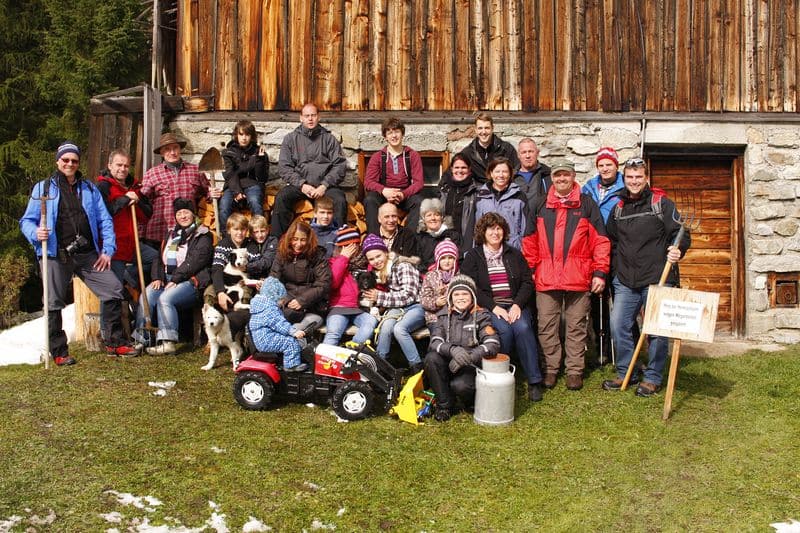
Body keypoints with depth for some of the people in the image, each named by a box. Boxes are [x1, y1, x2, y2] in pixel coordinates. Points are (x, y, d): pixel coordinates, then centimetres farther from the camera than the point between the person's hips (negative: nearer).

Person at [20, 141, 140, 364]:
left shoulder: (89, 189, 16)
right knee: (54, 303, 0)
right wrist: (36, 233, -18)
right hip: (56, 255, -2)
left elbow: (104, 220, 12)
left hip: (87, 254, 3)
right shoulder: (43, 188, 8)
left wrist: (107, 250, 1)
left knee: (113, 289, -5)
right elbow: (27, 220, 5)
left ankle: (114, 342, 7)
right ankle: (59, 352, 12)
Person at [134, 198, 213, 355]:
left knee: (165, 298, -31)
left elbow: (195, 261, -10)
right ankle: (139, 339, -23)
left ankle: (167, 342, -30)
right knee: (146, 296, -21)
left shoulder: (202, 236, 3)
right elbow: (160, 258, 17)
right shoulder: (171, 234, 24)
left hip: (190, 280, -6)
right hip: (167, 279, 6)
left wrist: (175, 279, -16)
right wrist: (158, 277, -1)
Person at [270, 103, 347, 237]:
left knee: (340, 200, -30)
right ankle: (275, 240, -21)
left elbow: (340, 165, 3)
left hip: (324, 185, -1)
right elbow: (284, 167, 4)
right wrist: (302, 185, -11)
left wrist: (324, 186, -11)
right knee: (281, 198, -27)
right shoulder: (290, 139, 13)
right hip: (299, 184, 1)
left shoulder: (329, 138, 12)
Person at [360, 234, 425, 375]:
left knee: (399, 328, -33)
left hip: (415, 307, -5)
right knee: (386, 326, -29)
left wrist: (379, 297, -14)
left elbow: (409, 295, -18)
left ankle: (417, 367, -24)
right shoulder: (376, 272, 11)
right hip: (397, 308, 5)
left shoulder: (403, 266, -12)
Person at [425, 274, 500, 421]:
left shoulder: (480, 315, -3)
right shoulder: (444, 315, 4)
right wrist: (452, 350, -33)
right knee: (431, 358, -27)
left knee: (459, 385, -33)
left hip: (471, 366, -3)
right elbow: (435, 342, -11)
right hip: (447, 364, 3)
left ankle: (472, 402, 6)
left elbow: (493, 344, -16)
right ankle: (444, 405, -9)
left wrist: (468, 357, -30)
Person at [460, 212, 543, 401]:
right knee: (504, 329, -32)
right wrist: (494, 307, -14)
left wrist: (517, 305, -9)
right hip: (487, 308, -2)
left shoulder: (514, 254, 16)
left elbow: (527, 282, 9)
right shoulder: (473, 256, 7)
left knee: (522, 327, -28)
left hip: (515, 305, 2)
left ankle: (534, 381, -19)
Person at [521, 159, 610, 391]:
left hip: (578, 278, -1)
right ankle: (551, 368, 18)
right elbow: (530, 240, 11)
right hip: (546, 278, 2)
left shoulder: (587, 204, 4)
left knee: (576, 326, 7)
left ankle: (575, 370, 17)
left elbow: (600, 240, 1)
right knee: (547, 326, 6)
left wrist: (600, 272, -4)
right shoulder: (540, 205, 9)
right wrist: (531, 268, 4)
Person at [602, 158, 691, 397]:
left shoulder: (662, 203, 0)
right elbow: (612, 242, 22)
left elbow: (682, 234, -1)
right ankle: (624, 373, 19)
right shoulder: (618, 208, 14)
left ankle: (653, 378, 14)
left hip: (657, 280, -4)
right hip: (625, 281, 5)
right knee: (618, 326, 3)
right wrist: (615, 269, 14)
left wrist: (677, 250, -20)